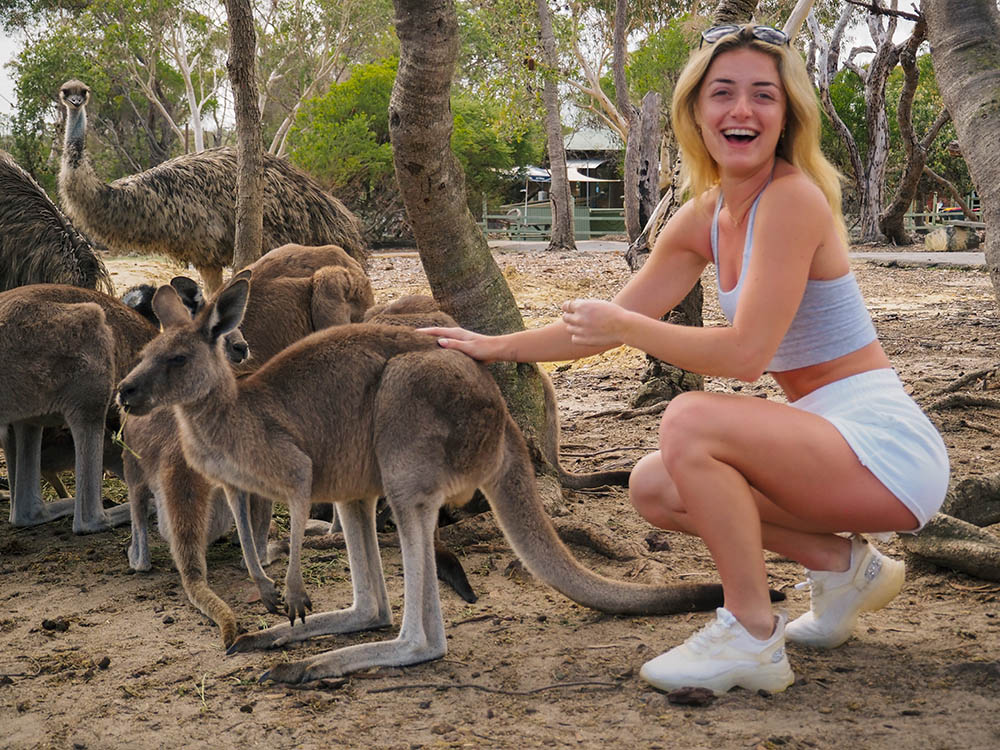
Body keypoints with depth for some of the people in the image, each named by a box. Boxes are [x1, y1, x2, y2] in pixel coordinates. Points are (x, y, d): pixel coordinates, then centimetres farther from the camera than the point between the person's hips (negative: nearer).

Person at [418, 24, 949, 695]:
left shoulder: (792, 198, -19)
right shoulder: (705, 217, 7)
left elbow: (746, 352, -24)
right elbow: (611, 322, 14)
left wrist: (627, 328, -13)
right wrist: (494, 346, 16)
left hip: (885, 447, -9)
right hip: (826, 438, 9)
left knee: (690, 422, -28)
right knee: (653, 488, 8)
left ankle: (752, 639, -12)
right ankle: (844, 565, 17)